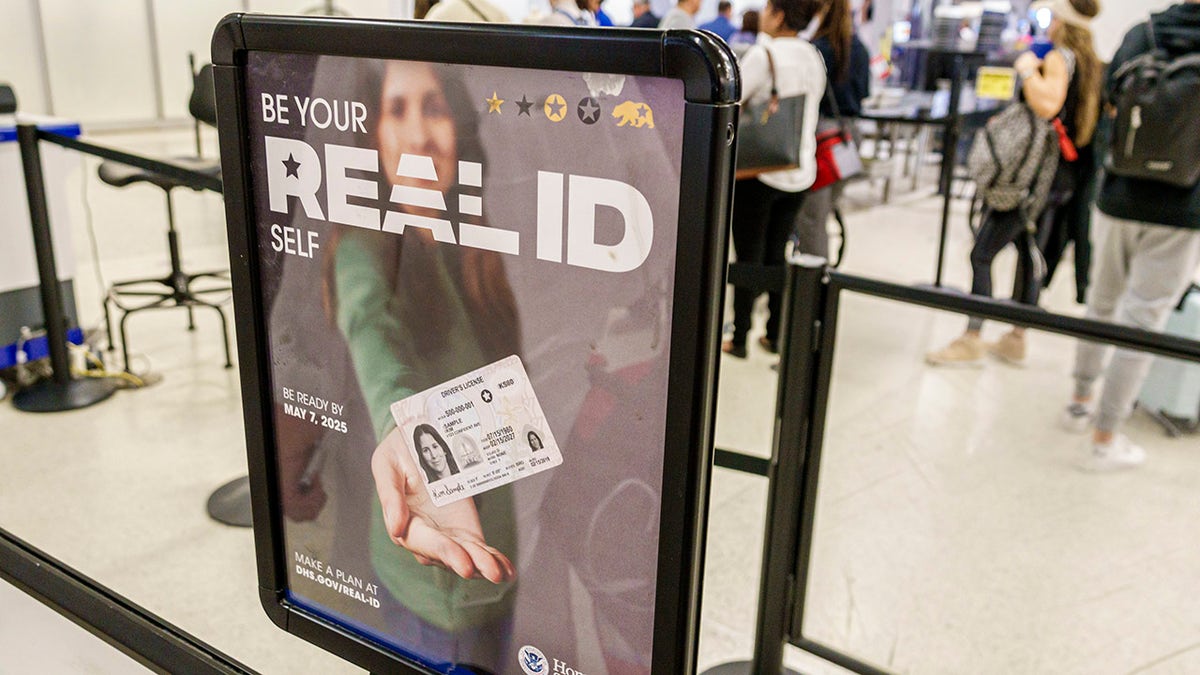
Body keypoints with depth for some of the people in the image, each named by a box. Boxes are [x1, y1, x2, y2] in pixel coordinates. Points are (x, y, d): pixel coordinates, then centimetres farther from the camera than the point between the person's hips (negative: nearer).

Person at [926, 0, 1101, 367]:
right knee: (1029, 251, 16)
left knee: (981, 254, -7)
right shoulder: (1091, 62, 14)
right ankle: (1016, 338, 23)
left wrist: (1028, 70, -16)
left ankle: (971, 340, -4)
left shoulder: (1059, 58, -13)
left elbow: (1047, 105, -32)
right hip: (1062, 177, 10)